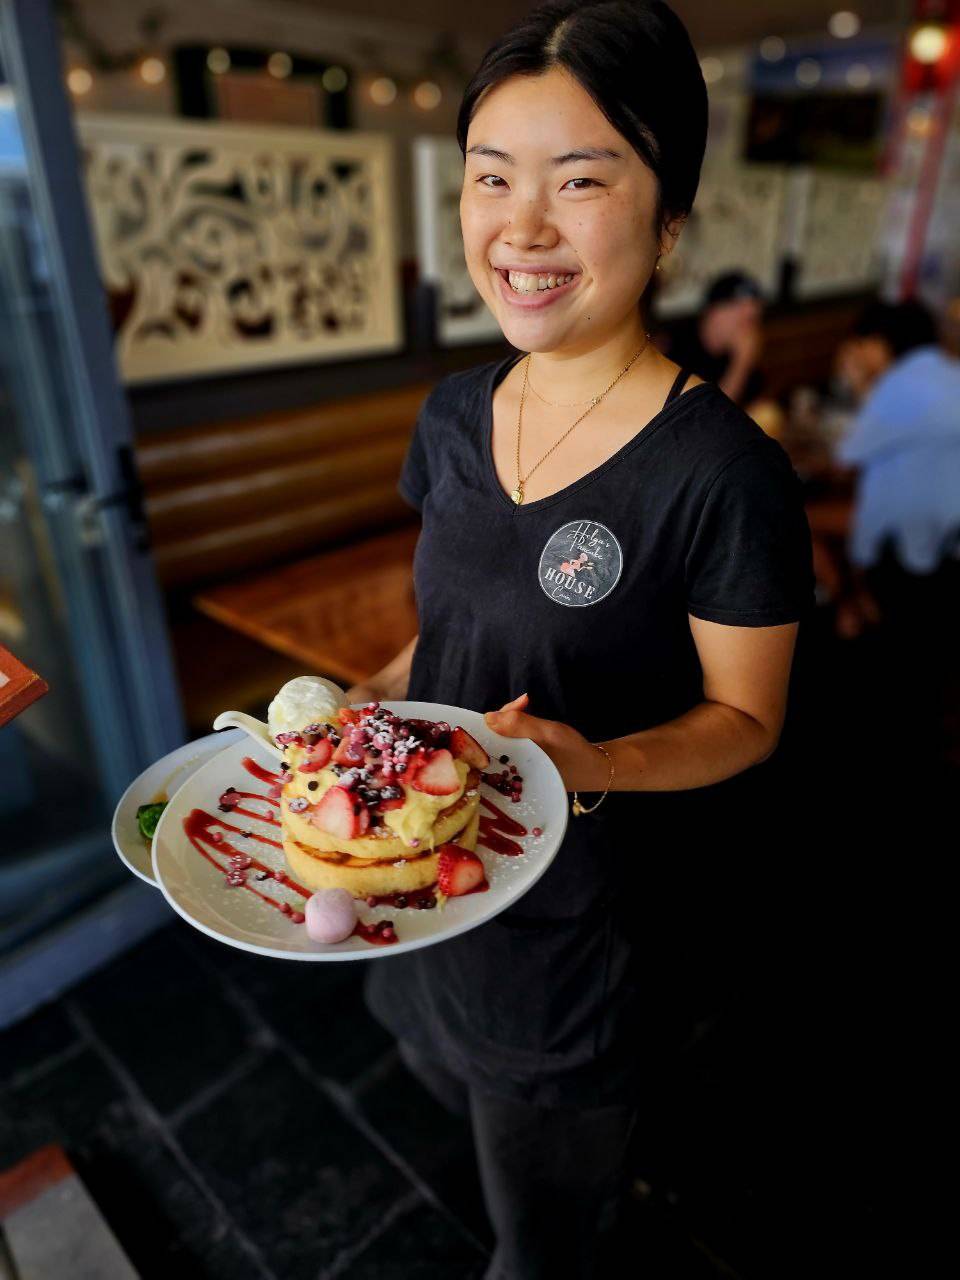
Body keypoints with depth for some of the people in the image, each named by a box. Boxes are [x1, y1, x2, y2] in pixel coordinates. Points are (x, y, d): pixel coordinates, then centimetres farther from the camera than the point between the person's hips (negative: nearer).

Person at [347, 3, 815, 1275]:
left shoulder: (724, 473, -24)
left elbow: (744, 717, -14)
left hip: (589, 921, -6)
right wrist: (364, 703, -7)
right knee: (463, 1094, 35)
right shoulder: (454, 415, -4)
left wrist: (596, 763, -32)